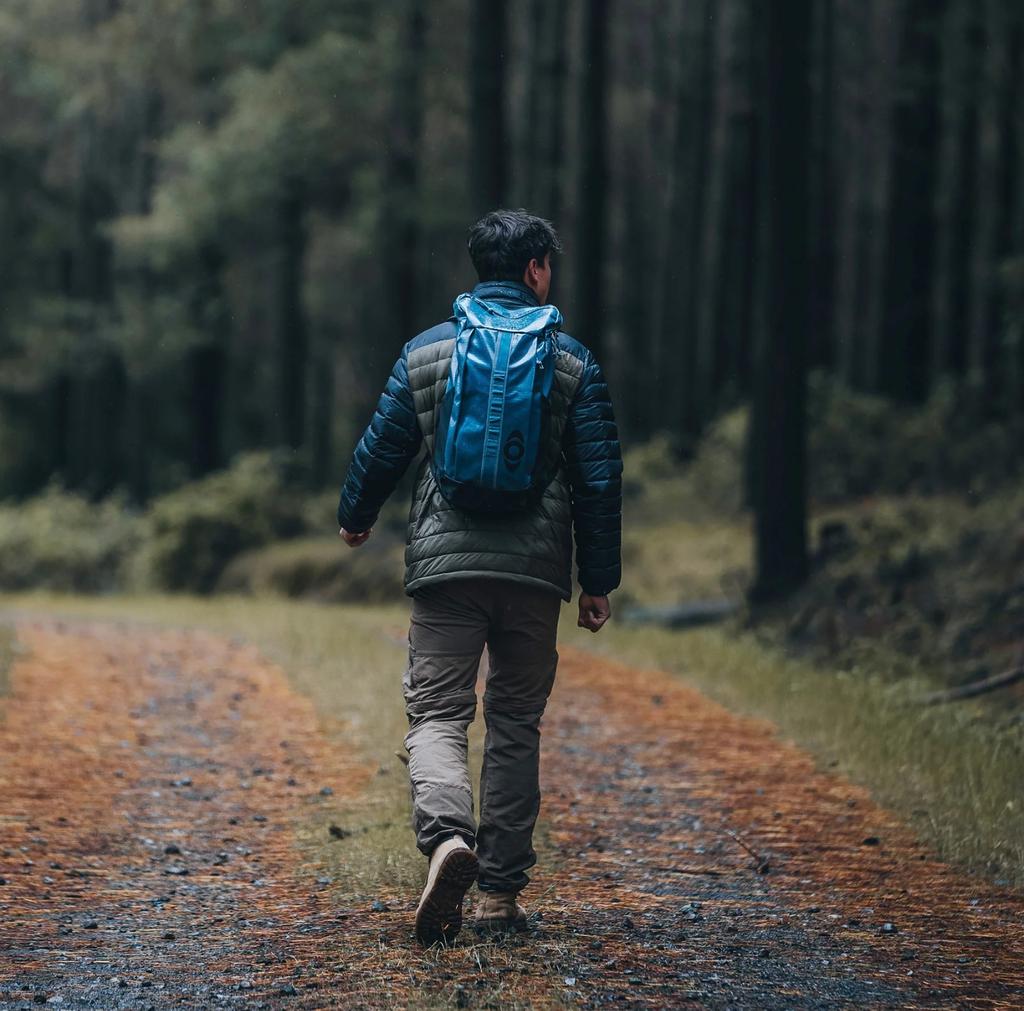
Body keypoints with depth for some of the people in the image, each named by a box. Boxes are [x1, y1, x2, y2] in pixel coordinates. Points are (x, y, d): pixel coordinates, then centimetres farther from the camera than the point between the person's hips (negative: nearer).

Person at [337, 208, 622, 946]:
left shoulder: (426, 352, 3)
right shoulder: (573, 361, 2)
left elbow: (381, 451, 9)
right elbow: (599, 479, 1)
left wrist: (355, 518, 29)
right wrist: (599, 581, 8)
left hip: (446, 563, 0)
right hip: (536, 572, 0)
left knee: (437, 715, 1)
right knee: (516, 725, 10)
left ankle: (447, 834, -28)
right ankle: (500, 892, 10)